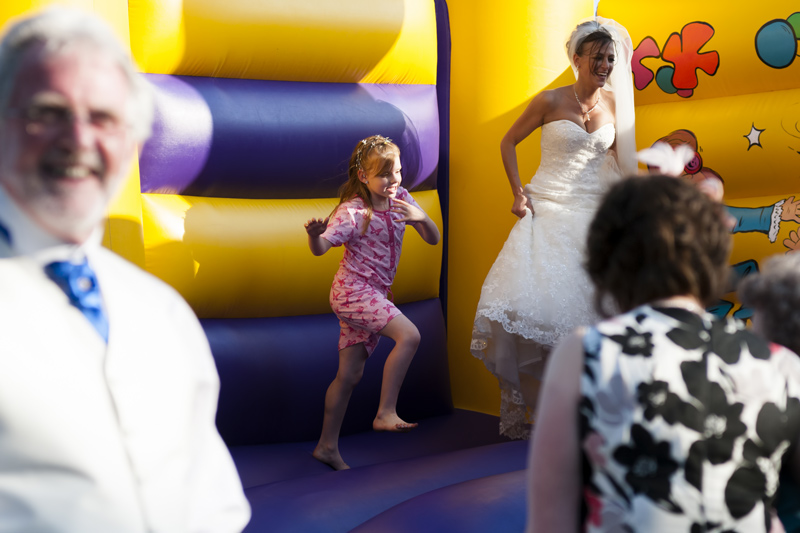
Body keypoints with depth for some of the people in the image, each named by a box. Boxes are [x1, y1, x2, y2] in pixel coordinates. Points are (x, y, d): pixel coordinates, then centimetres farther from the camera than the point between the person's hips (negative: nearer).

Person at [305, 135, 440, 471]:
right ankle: (385, 413, -20)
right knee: (408, 335, -24)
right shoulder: (352, 212, -16)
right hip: (352, 290, -7)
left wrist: (421, 217, -20)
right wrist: (314, 234, -43)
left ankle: (327, 446, 18)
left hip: (373, 294, 7)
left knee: (350, 373, 10)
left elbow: (433, 239, 1)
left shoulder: (400, 199, 3)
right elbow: (320, 249, -20)